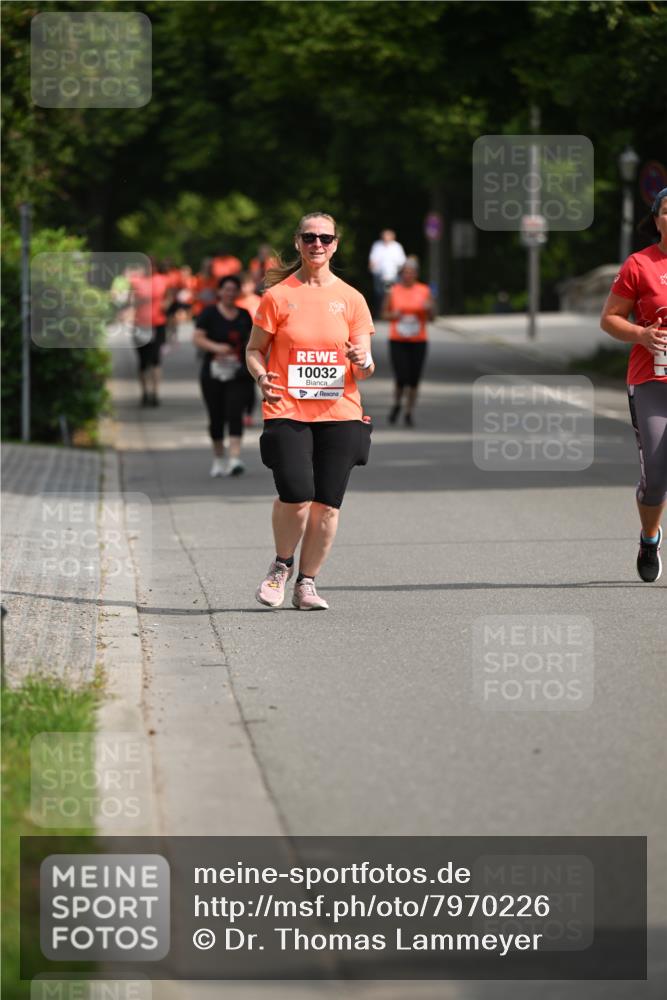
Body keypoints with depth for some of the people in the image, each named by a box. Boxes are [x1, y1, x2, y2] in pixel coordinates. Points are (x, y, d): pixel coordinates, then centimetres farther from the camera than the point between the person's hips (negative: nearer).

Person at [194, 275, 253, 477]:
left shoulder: (244, 316, 10)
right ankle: (219, 459, 24)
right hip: (213, 373, -1)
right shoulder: (209, 313, -1)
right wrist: (216, 347, -25)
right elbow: (197, 338, -9)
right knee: (216, 417, 7)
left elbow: (251, 340, 21)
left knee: (235, 414, -13)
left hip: (237, 375, 1)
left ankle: (235, 458, -22)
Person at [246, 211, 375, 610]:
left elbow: (365, 366, 10)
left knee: (328, 503, -2)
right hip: (287, 411, -2)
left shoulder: (351, 299, 8)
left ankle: (307, 583, 14)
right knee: (296, 495, -17)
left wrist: (363, 363, -14)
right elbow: (254, 349, 9)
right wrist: (261, 375, -13)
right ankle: (282, 564, 11)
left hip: (339, 413, 2)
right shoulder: (278, 296, 4)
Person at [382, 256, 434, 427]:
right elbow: (385, 313, 8)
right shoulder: (393, 291, -1)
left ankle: (409, 413, 17)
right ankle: (397, 404, 20)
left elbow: (431, 317, 4)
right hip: (397, 341, -1)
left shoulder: (424, 291, 0)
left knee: (414, 380, 1)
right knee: (401, 378, -10)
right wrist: (393, 315, -14)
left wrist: (428, 308, -18)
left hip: (418, 342, 1)